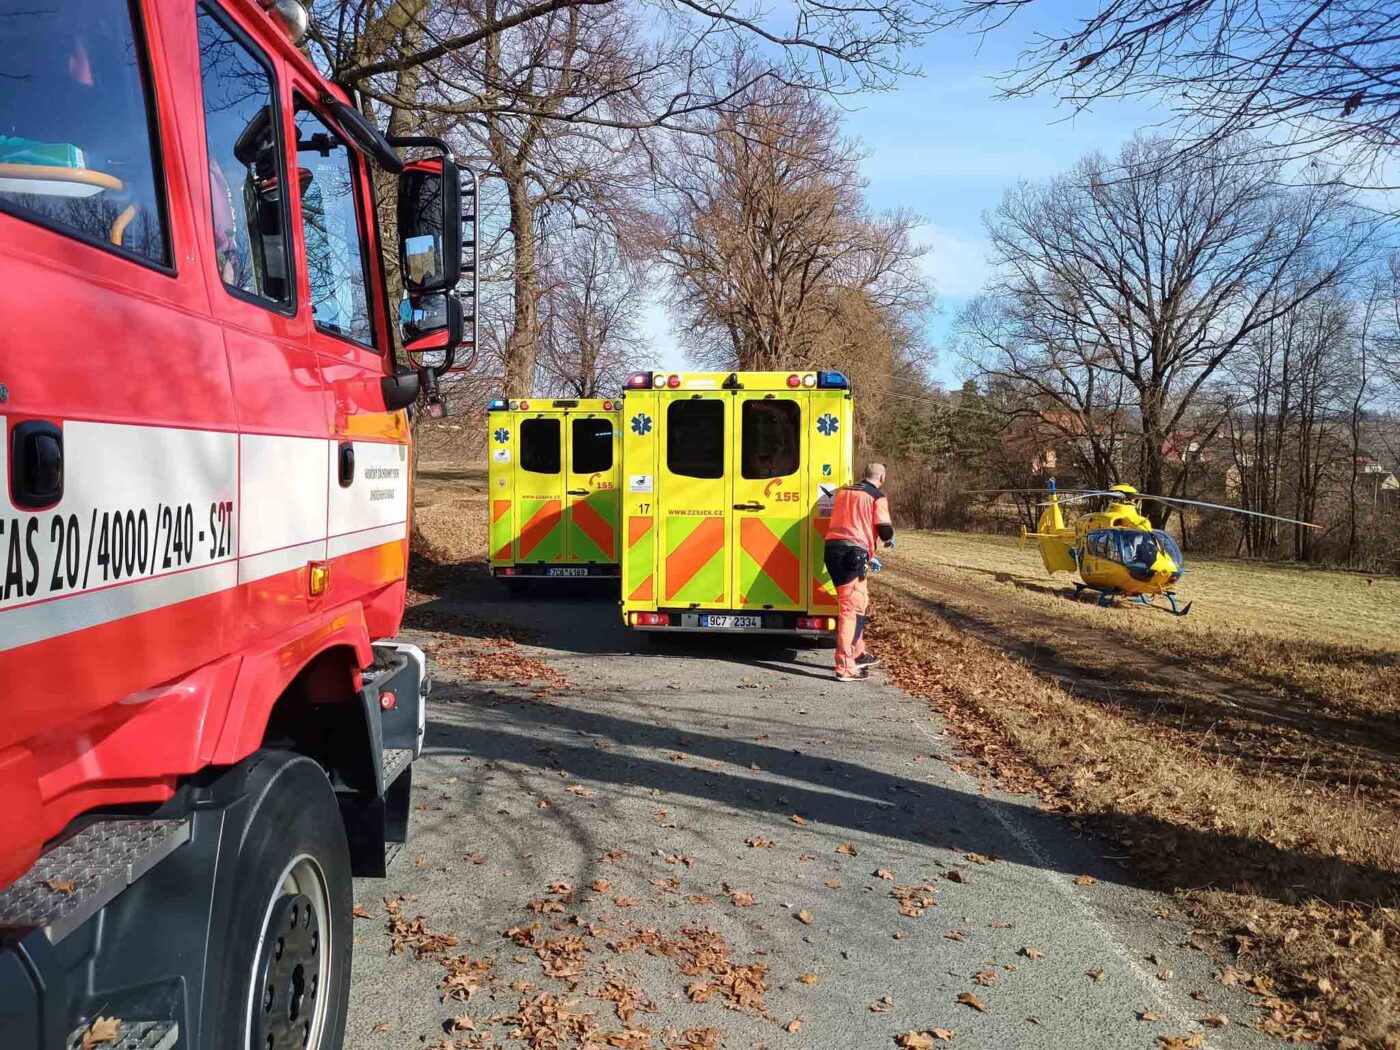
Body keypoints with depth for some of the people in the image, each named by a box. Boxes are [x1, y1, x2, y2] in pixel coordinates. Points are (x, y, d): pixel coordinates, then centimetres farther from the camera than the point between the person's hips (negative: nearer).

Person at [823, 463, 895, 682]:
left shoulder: (844, 492, 22)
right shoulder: (877, 497, 0)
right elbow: (884, 529, -8)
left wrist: (868, 557, 34)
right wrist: (890, 539, 18)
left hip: (832, 548, 8)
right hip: (851, 553, -8)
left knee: (860, 601, 23)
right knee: (852, 608, -7)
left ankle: (857, 654, 33)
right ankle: (845, 668, -10)